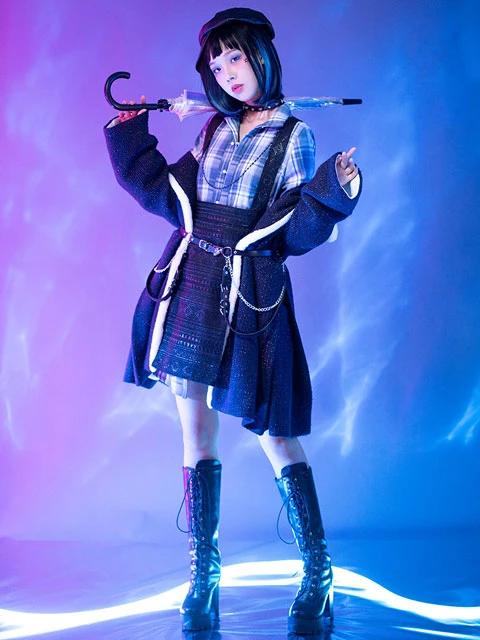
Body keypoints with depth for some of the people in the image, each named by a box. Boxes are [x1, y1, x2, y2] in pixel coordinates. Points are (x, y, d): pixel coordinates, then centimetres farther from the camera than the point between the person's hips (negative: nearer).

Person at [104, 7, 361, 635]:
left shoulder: (293, 134, -1)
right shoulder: (216, 127, 13)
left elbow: (296, 230, -7)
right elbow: (172, 194, 17)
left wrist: (332, 195, -24)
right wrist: (131, 139, 19)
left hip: (248, 290, -5)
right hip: (190, 281, 5)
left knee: (270, 428, -5)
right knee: (195, 423, 4)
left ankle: (318, 573, 7)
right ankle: (204, 573, 13)